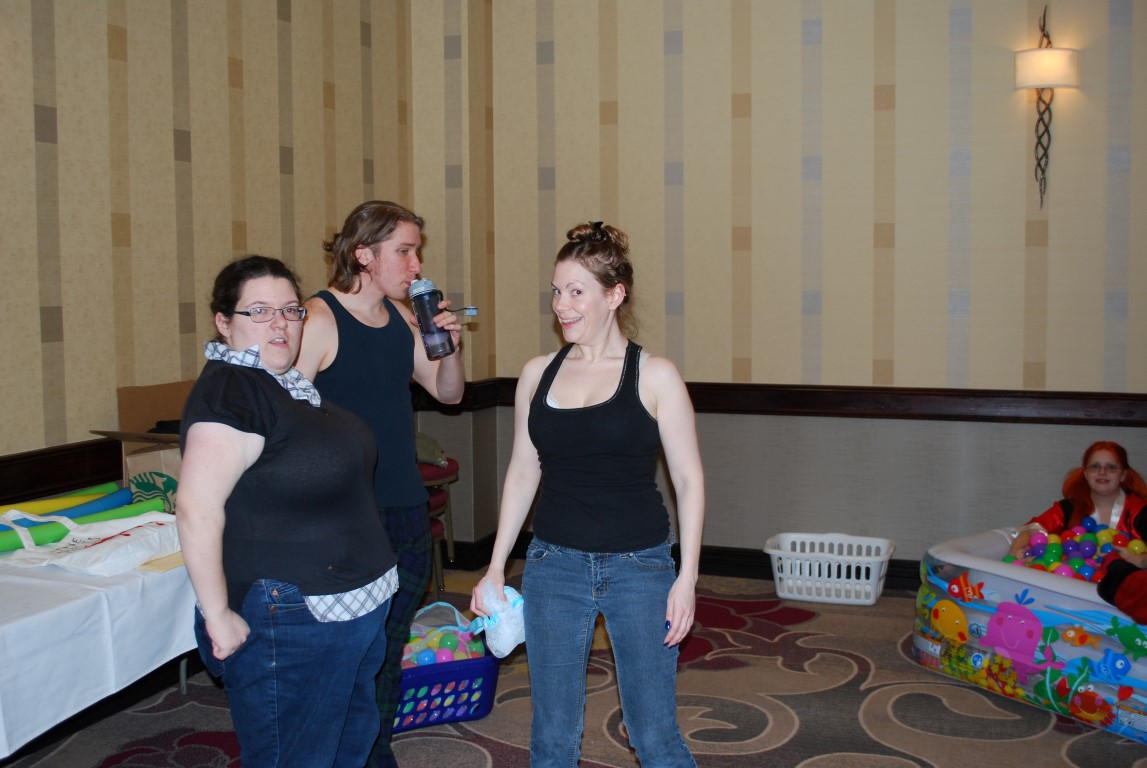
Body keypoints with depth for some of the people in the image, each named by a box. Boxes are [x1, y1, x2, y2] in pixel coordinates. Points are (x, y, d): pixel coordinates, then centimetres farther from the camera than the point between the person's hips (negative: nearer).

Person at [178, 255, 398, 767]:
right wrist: (218, 617, -24)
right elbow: (197, 510, -26)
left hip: (353, 607, 10)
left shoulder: (291, 385, 11)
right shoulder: (228, 391, -18)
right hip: (290, 624, -10)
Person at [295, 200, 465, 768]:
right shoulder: (319, 319, -14)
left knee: (390, 649, 18)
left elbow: (447, 393, 15)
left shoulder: (399, 315, 8)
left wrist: (450, 345, -4)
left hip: (407, 509, 7)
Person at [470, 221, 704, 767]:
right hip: (553, 565, 3)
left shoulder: (654, 376, -6)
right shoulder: (538, 374, 4)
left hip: (639, 566, -3)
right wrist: (495, 567, 10)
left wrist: (687, 578, -9)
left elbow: (689, 480, -4)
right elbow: (522, 472, 11)